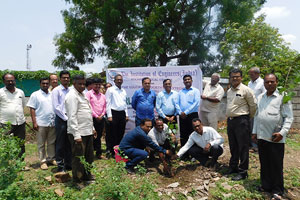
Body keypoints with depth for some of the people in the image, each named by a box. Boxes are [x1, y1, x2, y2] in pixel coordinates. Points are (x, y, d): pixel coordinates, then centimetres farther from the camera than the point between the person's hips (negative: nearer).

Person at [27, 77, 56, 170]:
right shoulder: (35, 95, 0)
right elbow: (32, 109, -3)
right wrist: (34, 122, -10)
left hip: (52, 123, 4)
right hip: (41, 123, -3)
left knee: (51, 142, 11)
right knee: (41, 144, 5)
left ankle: (51, 158, 24)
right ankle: (43, 161, 15)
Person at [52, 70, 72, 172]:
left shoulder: (71, 90, 9)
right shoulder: (56, 90, -4)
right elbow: (56, 107, -9)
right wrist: (65, 118, -10)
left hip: (70, 119, 5)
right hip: (61, 119, -5)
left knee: (69, 143, 12)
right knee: (60, 144, 2)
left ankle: (68, 164, 24)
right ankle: (60, 165, 13)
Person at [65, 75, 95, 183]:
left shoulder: (82, 94, 15)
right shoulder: (72, 96, -14)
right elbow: (72, 117, -20)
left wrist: (92, 128, 19)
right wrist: (77, 135, -23)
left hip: (88, 132, 9)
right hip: (78, 133, -9)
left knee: (89, 156, 20)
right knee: (78, 158, 3)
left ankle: (87, 176, 37)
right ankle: (77, 181, 19)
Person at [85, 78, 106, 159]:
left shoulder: (102, 96, 15)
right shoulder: (89, 94, -1)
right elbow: (88, 106, -8)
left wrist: (102, 115, 0)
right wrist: (96, 116, -10)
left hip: (101, 119, 5)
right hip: (92, 118, -5)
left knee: (98, 136, 11)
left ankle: (99, 153, 19)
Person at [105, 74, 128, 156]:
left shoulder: (123, 91, 16)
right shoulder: (110, 90, -2)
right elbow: (108, 103, -7)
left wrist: (126, 115, 12)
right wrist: (109, 115, -13)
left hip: (122, 113, 6)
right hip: (114, 113, -6)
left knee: (121, 134, 10)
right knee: (113, 134, -1)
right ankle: (112, 151, 9)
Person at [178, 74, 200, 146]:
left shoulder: (196, 91, 2)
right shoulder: (180, 92, 14)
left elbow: (196, 103, -10)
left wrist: (186, 112, -13)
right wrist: (180, 112, -8)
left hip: (193, 115, -4)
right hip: (182, 116, 4)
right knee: (183, 135, 9)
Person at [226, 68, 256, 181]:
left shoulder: (246, 90, -8)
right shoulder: (229, 91, 13)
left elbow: (253, 105, -4)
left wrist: (248, 117, 6)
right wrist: (229, 118, 17)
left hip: (241, 121, -7)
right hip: (230, 120, 7)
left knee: (243, 147, 0)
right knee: (233, 147, 16)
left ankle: (243, 172, 10)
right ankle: (233, 167, 30)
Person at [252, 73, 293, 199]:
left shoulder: (282, 97, -4)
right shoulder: (260, 97, 11)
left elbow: (288, 117, -7)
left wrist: (282, 133, -17)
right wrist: (254, 131, 14)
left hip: (276, 138, -5)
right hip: (261, 136, 5)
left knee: (276, 165, 5)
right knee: (264, 163, 14)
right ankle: (266, 185, 29)